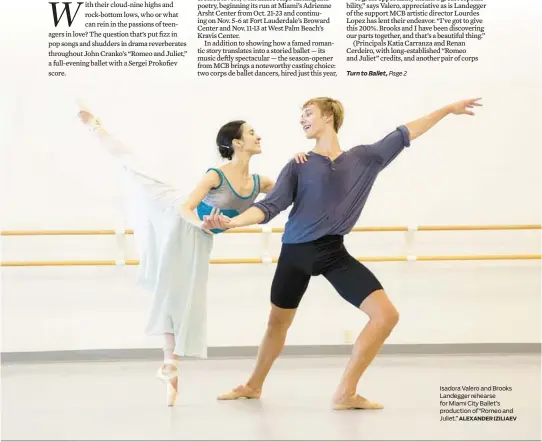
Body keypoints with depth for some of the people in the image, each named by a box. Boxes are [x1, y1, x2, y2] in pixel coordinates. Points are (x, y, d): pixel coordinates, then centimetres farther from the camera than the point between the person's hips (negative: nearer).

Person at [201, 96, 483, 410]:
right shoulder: (299, 166, 1)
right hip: (296, 252, -1)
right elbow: (270, 207, -6)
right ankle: (254, 385, 37)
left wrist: (448, 109, 18)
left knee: (387, 315, -12)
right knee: (278, 323, 13)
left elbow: (404, 134, 14)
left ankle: (345, 393, -4)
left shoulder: (364, 158, 6)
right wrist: (232, 222, -22)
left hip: (333, 253, 1)